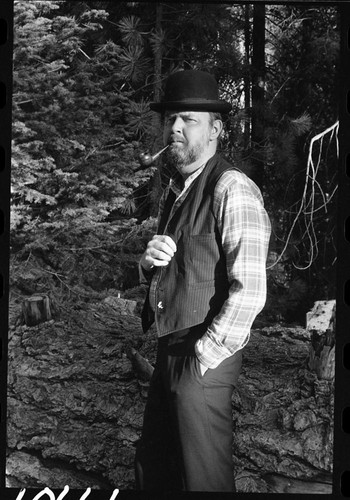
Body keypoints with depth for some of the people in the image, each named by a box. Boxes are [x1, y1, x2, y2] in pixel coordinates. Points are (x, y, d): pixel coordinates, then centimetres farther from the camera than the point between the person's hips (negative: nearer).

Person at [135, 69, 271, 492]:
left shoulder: (232, 190, -16)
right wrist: (150, 261, -4)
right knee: (152, 467, 18)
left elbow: (249, 293, -22)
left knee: (202, 477, 7)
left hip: (204, 360, -8)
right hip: (168, 348, 8)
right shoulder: (174, 191, 11)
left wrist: (202, 357, -16)